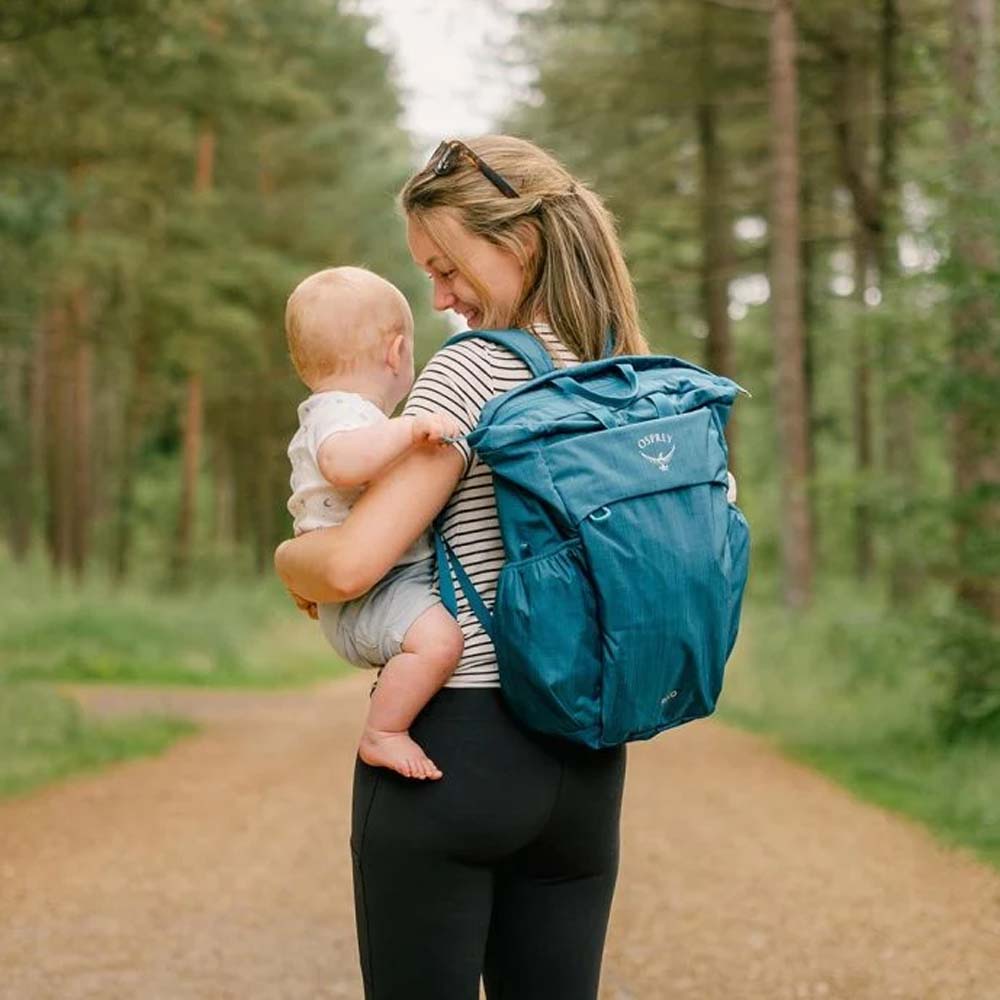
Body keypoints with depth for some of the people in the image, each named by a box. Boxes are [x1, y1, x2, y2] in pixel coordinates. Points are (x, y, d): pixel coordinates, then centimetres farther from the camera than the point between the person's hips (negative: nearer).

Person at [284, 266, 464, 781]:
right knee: (436, 638, -33)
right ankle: (382, 734, -20)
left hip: (400, 578, 11)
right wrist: (411, 427, -38)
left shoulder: (328, 416, 21)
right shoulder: (341, 415, -16)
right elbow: (342, 460, -40)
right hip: (366, 590, -11)